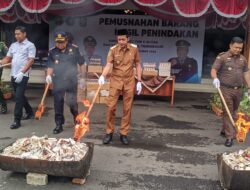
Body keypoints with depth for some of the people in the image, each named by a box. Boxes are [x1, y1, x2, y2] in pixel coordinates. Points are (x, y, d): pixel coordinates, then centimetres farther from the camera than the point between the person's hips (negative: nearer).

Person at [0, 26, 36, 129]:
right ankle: (30, 112, 32)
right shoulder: (13, 45, 15)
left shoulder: (30, 45, -4)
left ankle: (17, 120, -5)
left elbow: (31, 61, -13)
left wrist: (21, 73, -22)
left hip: (23, 75, -7)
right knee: (20, 96, 15)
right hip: (13, 75, 7)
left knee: (18, 97, -10)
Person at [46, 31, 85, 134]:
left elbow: (81, 63, 5)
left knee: (71, 102, -1)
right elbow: (50, 66, 4)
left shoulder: (74, 49, -1)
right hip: (58, 81, 2)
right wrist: (49, 75, -16)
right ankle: (59, 124, 15)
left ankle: (76, 117, 30)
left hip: (71, 80, -2)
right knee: (58, 103, 4)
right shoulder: (52, 52, 3)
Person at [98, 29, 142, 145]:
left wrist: (139, 81, 1)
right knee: (111, 107, -2)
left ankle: (124, 134, 15)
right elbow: (108, 64, -15)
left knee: (127, 109, 4)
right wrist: (103, 76, -34)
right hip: (115, 81, -1)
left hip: (129, 82, 1)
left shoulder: (134, 49, -1)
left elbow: (138, 65, 6)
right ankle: (109, 132, 12)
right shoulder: (113, 50, -5)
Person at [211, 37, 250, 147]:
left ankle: (224, 130, 31)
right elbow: (214, 70, -11)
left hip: (238, 90, 5)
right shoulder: (222, 57, -4)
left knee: (233, 112, 14)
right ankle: (229, 136, -3)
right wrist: (215, 78, -32)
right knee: (227, 112, -5)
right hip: (226, 89, -5)